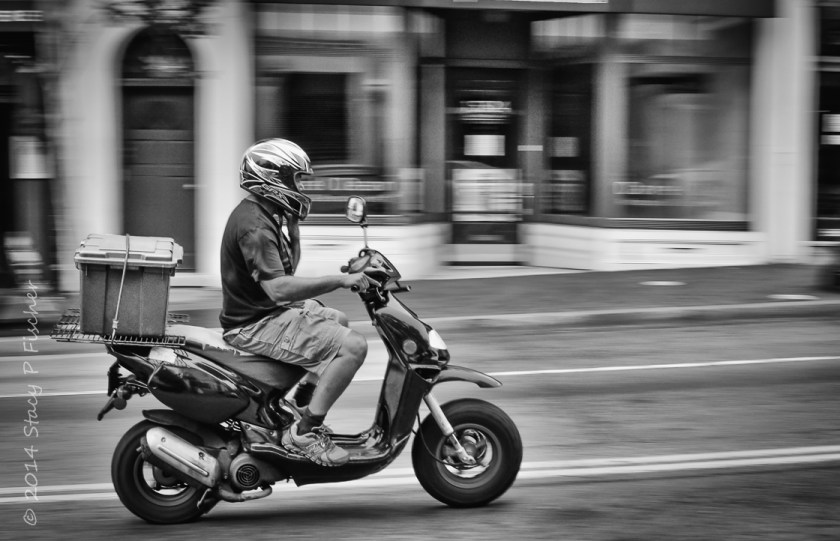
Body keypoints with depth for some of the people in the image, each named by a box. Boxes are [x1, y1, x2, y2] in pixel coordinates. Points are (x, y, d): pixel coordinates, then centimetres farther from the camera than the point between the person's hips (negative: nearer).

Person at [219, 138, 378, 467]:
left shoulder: (268, 214, 10)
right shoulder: (255, 225, -23)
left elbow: (288, 269, 20)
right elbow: (278, 288, -35)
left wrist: (293, 227, 9)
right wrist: (341, 280, -33)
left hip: (267, 312, 11)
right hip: (255, 325, -11)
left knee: (337, 321, 32)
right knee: (353, 346, -23)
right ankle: (306, 431, -18)